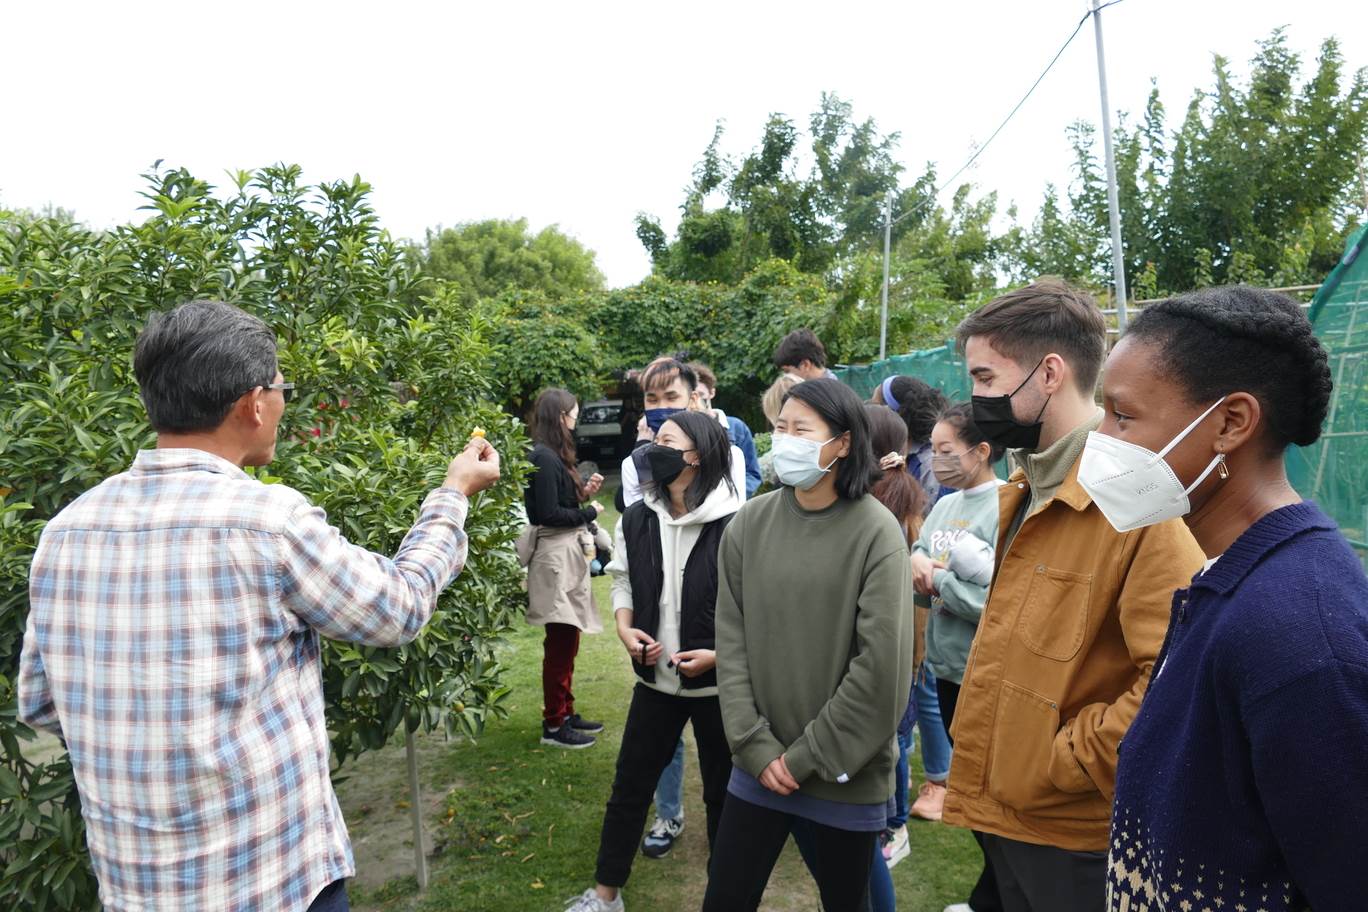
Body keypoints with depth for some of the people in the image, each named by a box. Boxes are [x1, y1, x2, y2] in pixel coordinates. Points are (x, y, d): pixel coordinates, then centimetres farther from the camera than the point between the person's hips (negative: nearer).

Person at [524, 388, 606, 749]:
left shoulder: (553, 455, 14)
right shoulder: (544, 457, -16)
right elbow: (549, 514, -20)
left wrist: (584, 493, 2)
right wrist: (590, 512, -9)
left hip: (568, 553, 10)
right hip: (556, 556, -10)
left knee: (567, 641, 16)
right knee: (560, 643, -3)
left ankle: (565, 712, 27)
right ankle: (553, 725, 7)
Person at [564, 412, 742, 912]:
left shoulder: (736, 524, -20)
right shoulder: (637, 519, -3)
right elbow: (623, 580, 12)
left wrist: (719, 654, -19)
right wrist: (625, 628, -5)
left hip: (718, 682, -4)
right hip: (655, 677, 4)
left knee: (723, 792, 15)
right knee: (630, 784, 15)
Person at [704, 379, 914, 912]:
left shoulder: (876, 532, -12)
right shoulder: (750, 523, -2)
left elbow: (880, 666, -15)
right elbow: (731, 642, -1)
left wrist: (808, 758, -11)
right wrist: (757, 746, -8)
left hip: (846, 776, -2)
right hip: (758, 767, 3)